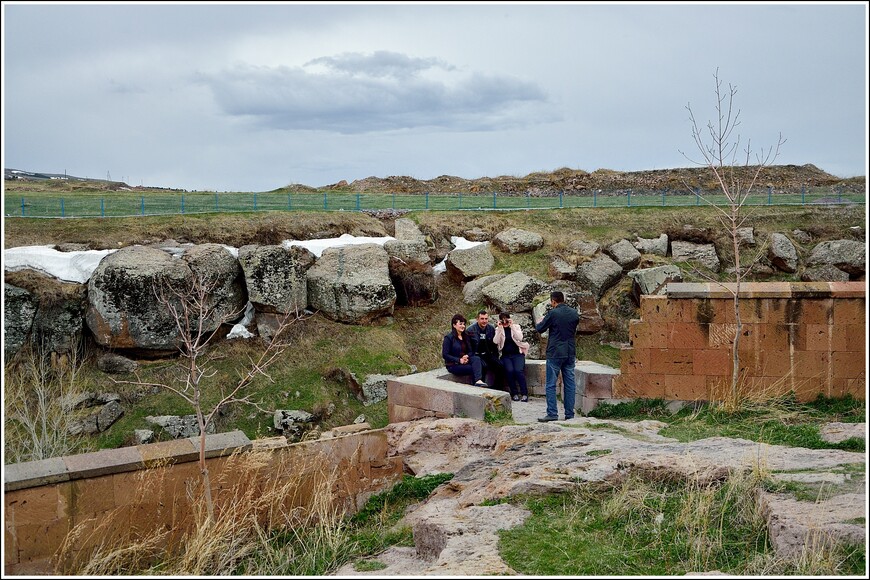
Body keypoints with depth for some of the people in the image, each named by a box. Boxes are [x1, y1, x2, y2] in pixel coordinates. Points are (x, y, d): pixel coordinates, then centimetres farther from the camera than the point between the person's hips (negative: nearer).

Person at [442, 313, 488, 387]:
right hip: (453, 365, -6)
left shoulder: (466, 337, 15)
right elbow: (445, 355, -12)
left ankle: (478, 381, -45)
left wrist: (467, 356, -12)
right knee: (474, 368, -28)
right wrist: (459, 360, -19)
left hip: (465, 361, 6)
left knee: (476, 358, -28)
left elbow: (471, 351, 13)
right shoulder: (449, 337, -6)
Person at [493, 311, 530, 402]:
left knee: (518, 370, -26)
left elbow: (520, 338, -10)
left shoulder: (516, 327, 9)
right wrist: (499, 328, -12)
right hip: (506, 355, 1)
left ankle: (524, 394, -16)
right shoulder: (498, 329, 10)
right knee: (509, 370, -26)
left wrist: (512, 327, -14)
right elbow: (495, 341, -7)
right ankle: (514, 393, -12)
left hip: (517, 354, -1)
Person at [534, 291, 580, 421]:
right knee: (569, 384, 9)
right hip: (570, 353, 5)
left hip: (555, 353, -5)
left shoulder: (553, 313, -13)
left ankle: (552, 413, -4)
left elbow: (540, 329, -2)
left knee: (551, 384, 0)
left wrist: (539, 322, 19)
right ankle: (570, 414, 11)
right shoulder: (574, 313, 4)